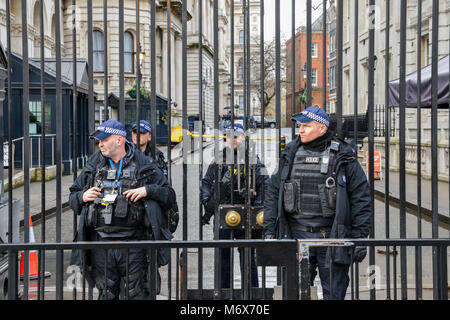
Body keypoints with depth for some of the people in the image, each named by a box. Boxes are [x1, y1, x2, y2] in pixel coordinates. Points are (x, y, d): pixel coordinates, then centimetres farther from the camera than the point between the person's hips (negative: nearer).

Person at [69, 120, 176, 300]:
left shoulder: (143, 166, 5)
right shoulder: (93, 166, 14)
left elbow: (169, 195, 6)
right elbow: (72, 197, 22)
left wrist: (148, 190, -12)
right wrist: (82, 197, 0)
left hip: (133, 244, -3)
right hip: (101, 244, 3)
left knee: (136, 293, 0)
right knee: (106, 294, 10)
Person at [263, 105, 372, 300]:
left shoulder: (343, 157, 0)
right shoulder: (290, 154, 9)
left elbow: (361, 198, -1)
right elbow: (273, 193, 12)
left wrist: (360, 236, -6)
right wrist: (269, 231, 5)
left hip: (332, 236, -2)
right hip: (296, 235, 3)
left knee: (334, 293, 5)